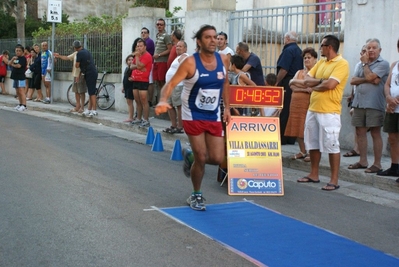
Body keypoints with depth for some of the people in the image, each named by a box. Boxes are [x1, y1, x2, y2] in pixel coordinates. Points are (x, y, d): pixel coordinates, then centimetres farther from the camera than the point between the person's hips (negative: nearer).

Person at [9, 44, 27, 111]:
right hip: (15, 77, 8)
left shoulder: (23, 58, -7)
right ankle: (20, 104, 19)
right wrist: (12, 59, -13)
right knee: (18, 92, 12)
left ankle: (24, 105, -16)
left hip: (21, 77, -8)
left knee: (21, 91, -13)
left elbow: (18, 66, -18)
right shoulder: (15, 57, 17)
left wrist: (12, 64, 1)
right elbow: (9, 63, 7)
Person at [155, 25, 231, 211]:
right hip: (193, 116, -5)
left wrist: (227, 108, 10)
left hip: (214, 117, 5)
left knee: (217, 158, 0)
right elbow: (171, 83, -23)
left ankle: (190, 156, 33)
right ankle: (196, 195, 21)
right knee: (201, 158, -4)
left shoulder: (223, 60, -3)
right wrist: (163, 101, -42)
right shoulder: (190, 62, -18)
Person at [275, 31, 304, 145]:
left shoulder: (288, 50, -11)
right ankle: (291, 138, 14)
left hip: (286, 84, -9)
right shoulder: (299, 51, 15)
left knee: (283, 111, -5)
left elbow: (283, 69, -19)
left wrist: (276, 82, -12)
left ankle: (282, 138, -3)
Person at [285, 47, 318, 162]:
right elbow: (292, 86, 3)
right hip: (296, 103, 6)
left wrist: (295, 81, -5)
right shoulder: (299, 72, 18)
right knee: (298, 128, 6)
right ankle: (302, 152, 16)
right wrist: (305, 89, -12)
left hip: (309, 103, -6)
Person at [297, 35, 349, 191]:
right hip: (313, 109, 8)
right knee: (312, 143, 14)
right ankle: (314, 175, 26)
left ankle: (334, 180, 1)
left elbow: (330, 84, -21)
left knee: (331, 145, -5)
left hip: (329, 112, -8)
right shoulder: (320, 63, 15)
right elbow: (307, 80, 9)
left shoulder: (342, 64, -10)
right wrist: (321, 81, -9)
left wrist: (314, 86, -4)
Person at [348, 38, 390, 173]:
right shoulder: (362, 64, 18)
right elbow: (353, 80, 7)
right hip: (359, 103, 7)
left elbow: (369, 76, -16)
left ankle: (377, 164, 1)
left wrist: (365, 63, 0)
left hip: (374, 105, -7)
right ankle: (363, 161, 19)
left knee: (375, 133, -3)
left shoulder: (383, 64, -3)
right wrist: (368, 80, -9)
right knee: (360, 132, 9)